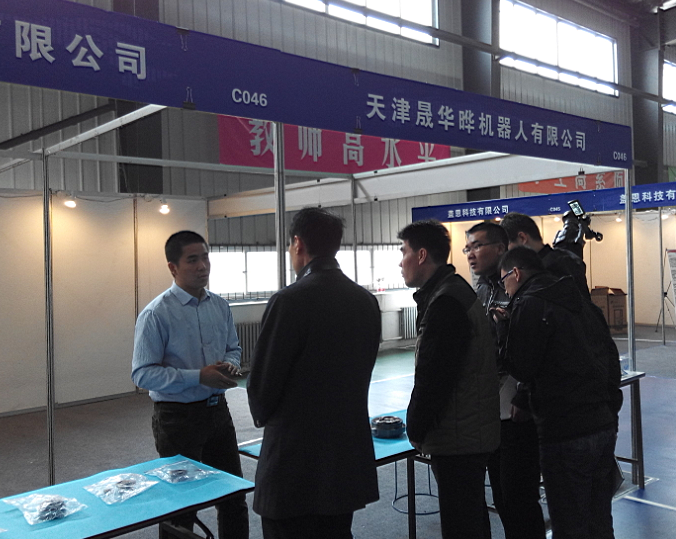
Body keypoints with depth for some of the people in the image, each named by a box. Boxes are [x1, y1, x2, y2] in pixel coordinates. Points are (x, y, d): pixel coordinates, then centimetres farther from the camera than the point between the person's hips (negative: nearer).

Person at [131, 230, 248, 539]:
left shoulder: (220, 306, 3)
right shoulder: (156, 314, -15)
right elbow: (142, 374, -17)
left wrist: (230, 364, -8)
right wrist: (198, 377, -25)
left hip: (217, 409, 6)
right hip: (178, 417, -5)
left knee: (234, 496, 16)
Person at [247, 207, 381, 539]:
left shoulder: (289, 301, -18)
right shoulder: (366, 300, 3)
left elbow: (262, 379, -12)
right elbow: (363, 369, 9)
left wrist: (264, 417, 8)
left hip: (295, 459, -6)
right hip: (350, 458, 7)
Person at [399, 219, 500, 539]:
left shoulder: (445, 302, -19)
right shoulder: (459, 291, 14)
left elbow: (432, 377, -22)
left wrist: (415, 429, -8)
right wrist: (420, 427, 15)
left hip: (457, 439, -11)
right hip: (474, 434, 11)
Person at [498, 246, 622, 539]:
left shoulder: (529, 305, -12)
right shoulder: (582, 303, 13)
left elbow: (520, 369, -12)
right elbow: (611, 358, 14)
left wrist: (501, 329, 2)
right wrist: (609, 408, 19)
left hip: (565, 434, -8)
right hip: (605, 426, 8)